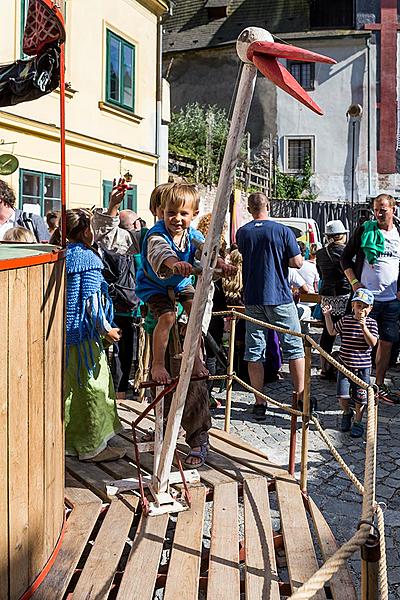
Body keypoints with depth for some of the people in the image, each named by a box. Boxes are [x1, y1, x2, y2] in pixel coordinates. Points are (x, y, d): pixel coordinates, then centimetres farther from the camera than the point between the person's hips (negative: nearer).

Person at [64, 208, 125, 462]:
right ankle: (93, 447, 8)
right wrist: (106, 329, -8)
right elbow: (91, 299, -18)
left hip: (62, 332, 9)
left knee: (67, 385, 17)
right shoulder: (88, 258, -14)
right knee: (93, 386, 1)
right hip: (83, 333, -8)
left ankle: (67, 439, 30)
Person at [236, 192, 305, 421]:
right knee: (294, 347, 9)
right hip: (280, 298, -2)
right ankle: (301, 398, 14)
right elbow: (296, 262, -7)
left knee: (254, 351, 6)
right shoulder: (282, 231, -6)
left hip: (252, 299, 3)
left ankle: (260, 403, 9)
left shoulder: (242, 233, 3)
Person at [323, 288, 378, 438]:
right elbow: (332, 331, 17)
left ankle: (357, 422, 26)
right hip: (345, 365, 2)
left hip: (362, 367, -2)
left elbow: (373, 343, -16)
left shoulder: (371, 323, -6)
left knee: (360, 398, 6)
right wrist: (327, 316, 7)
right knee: (342, 396, 0)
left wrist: (364, 327, -27)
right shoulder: (345, 320, 2)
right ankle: (347, 413, 31)